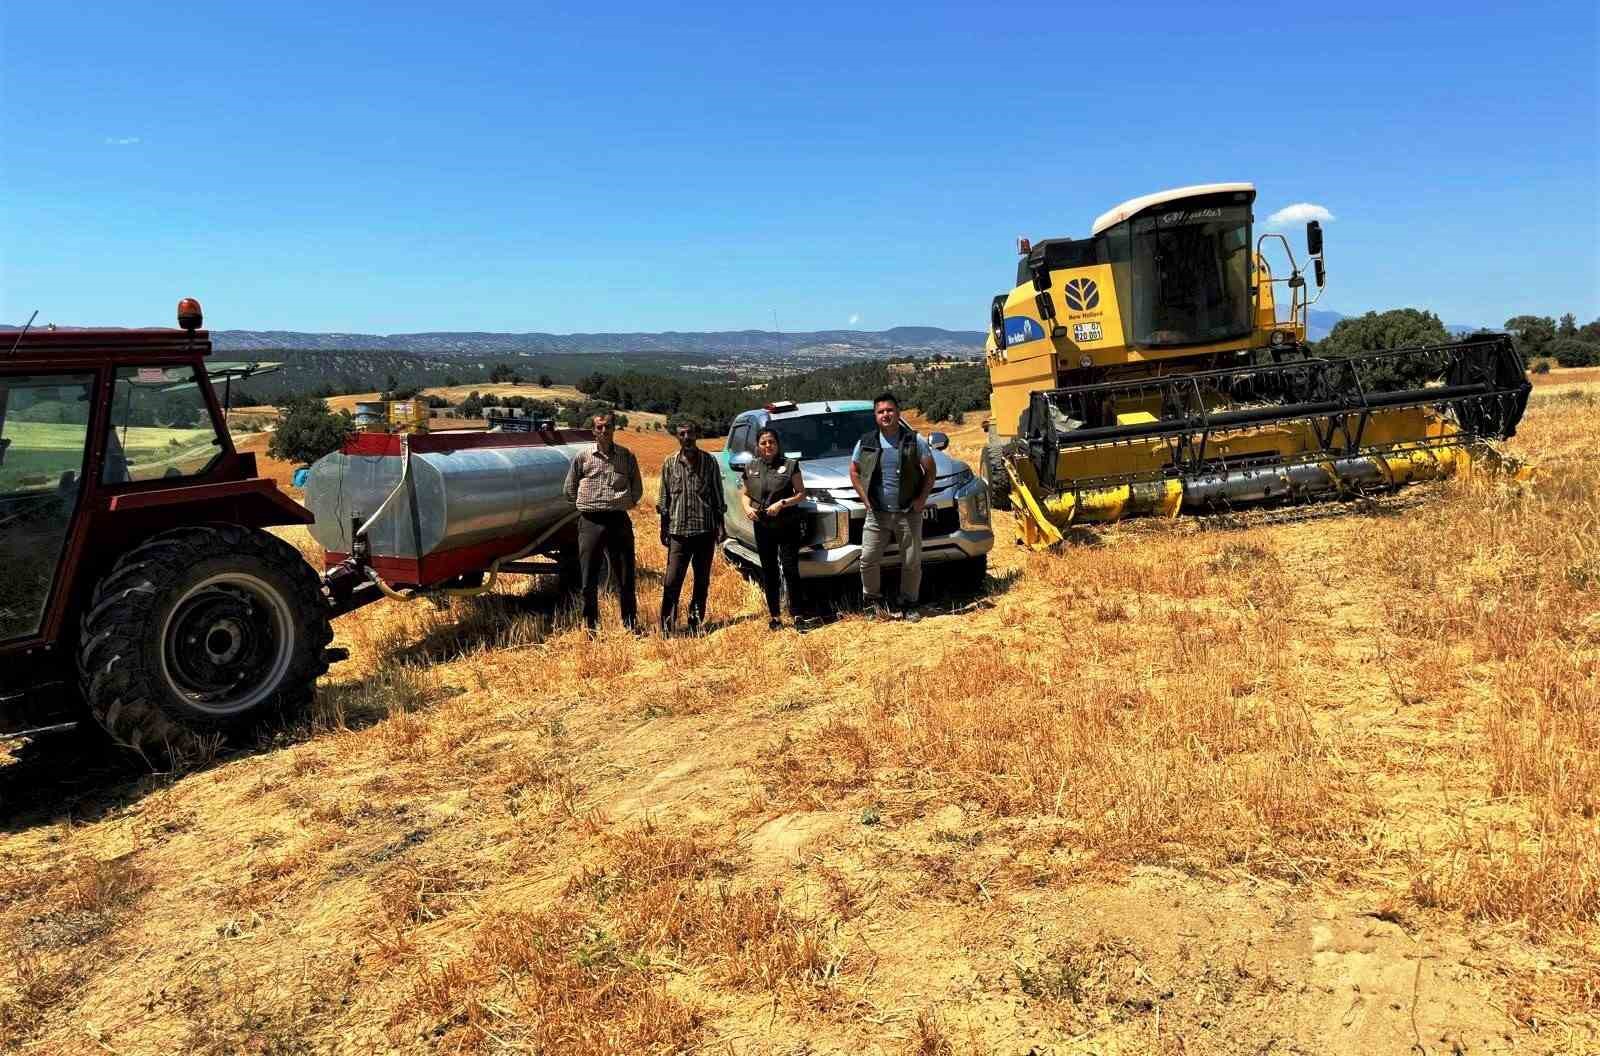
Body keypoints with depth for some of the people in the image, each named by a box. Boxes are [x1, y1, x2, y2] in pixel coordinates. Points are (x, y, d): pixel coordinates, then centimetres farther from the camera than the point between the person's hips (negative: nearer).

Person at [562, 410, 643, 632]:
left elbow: (637, 490, 15)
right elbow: (569, 490, 13)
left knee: (625, 575, 3)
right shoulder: (582, 458, 4)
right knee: (589, 576, 3)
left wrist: (623, 503, 6)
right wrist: (588, 505, 9)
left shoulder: (627, 457, 6)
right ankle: (590, 624, 15)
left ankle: (631, 622, 15)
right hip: (590, 522, 0)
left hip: (619, 521, 0)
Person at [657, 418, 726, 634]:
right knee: (672, 581, -7)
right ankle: (666, 626, -3)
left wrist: (720, 525, 1)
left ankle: (696, 621, 18)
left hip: (705, 529, 1)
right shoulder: (670, 463, 5)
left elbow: (718, 496, 6)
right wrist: (664, 528, 6)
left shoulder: (709, 462, 3)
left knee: (702, 580, 7)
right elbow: (664, 497, 9)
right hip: (678, 531, -1)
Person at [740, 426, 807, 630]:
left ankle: (796, 614, -1)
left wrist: (782, 503, -16)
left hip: (788, 526, -3)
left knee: (790, 569, -7)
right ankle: (774, 615, 16)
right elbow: (744, 493, 17)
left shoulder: (790, 465, 0)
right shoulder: (751, 468, 10)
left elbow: (801, 493, -2)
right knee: (769, 572, 8)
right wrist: (747, 507, -4)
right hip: (762, 527, 3)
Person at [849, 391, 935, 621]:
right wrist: (865, 498, 3)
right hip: (877, 513, 1)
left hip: (909, 513, -1)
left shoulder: (915, 441, -1)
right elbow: (854, 472, 14)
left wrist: (922, 498, -5)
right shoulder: (865, 443, 4)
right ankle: (872, 599, 17)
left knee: (912, 562, 5)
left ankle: (908, 604, 19)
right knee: (868, 559, -3)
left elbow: (930, 471, 4)